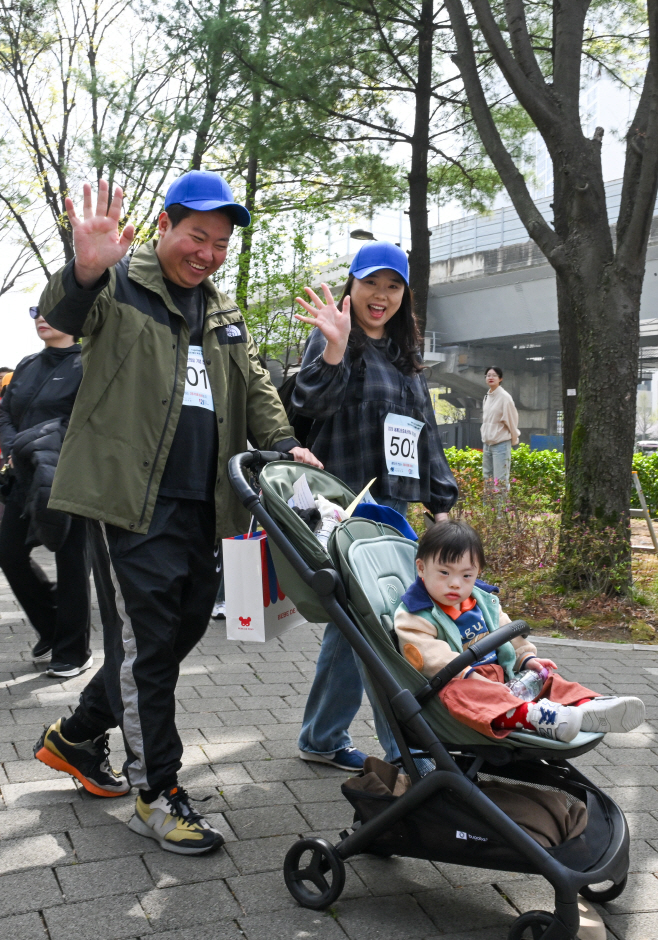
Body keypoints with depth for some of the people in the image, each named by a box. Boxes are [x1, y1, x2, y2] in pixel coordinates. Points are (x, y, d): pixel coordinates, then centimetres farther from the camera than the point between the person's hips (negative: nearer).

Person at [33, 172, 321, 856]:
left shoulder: (223, 314, 20)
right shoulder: (120, 284, -1)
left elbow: (255, 386, 22)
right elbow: (62, 316, -20)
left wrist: (282, 444, 4)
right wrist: (85, 273, -42)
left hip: (198, 504, 8)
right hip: (132, 499, -7)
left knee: (183, 628, 14)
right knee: (145, 641, -3)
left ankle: (75, 736, 33)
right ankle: (156, 793, 12)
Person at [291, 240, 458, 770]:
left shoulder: (406, 358, 19)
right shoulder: (336, 341, -2)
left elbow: (427, 435, 21)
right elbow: (311, 405, -19)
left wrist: (440, 503, 16)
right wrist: (333, 349, -34)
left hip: (392, 508, 8)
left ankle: (322, 740, 24)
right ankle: (407, 751, 0)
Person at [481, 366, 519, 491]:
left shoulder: (505, 397, -11)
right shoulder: (487, 397, 11)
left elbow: (511, 420, -7)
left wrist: (513, 440, -1)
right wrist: (485, 436, 13)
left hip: (501, 443, -8)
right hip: (487, 443, 8)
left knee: (501, 481, -10)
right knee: (487, 478, 10)